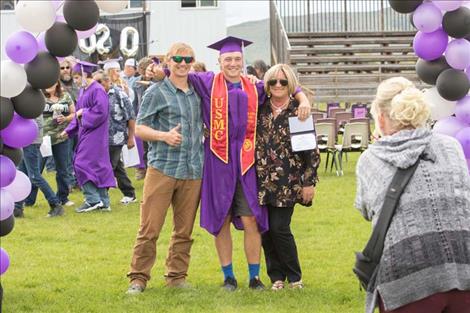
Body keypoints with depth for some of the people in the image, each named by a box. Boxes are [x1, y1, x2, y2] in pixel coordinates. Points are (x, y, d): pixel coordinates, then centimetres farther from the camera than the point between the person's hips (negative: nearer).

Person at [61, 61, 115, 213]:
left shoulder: (97, 90, -15)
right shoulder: (83, 91, 14)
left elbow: (101, 112, -23)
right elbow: (78, 114, 19)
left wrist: (83, 112, -13)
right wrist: (69, 130, 12)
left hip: (94, 134, -9)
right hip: (86, 133, 9)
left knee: (82, 165, -11)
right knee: (98, 167, 10)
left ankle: (93, 200, -8)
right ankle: (103, 202, 14)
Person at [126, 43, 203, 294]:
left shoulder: (198, 92, 13)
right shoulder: (157, 92, -1)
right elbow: (139, 129, -3)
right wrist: (164, 136, -19)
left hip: (192, 171, 5)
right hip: (162, 168, -4)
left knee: (184, 230, 8)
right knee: (150, 228, -4)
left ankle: (176, 276, 18)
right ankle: (138, 277, 3)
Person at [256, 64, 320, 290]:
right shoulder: (260, 109, 7)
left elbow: (311, 150, -3)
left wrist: (309, 182, -6)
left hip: (288, 181, -3)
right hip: (262, 179, 4)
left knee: (279, 228, -8)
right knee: (266, 230, 2)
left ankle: (294, 276, 9)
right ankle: (276, 276, 15)